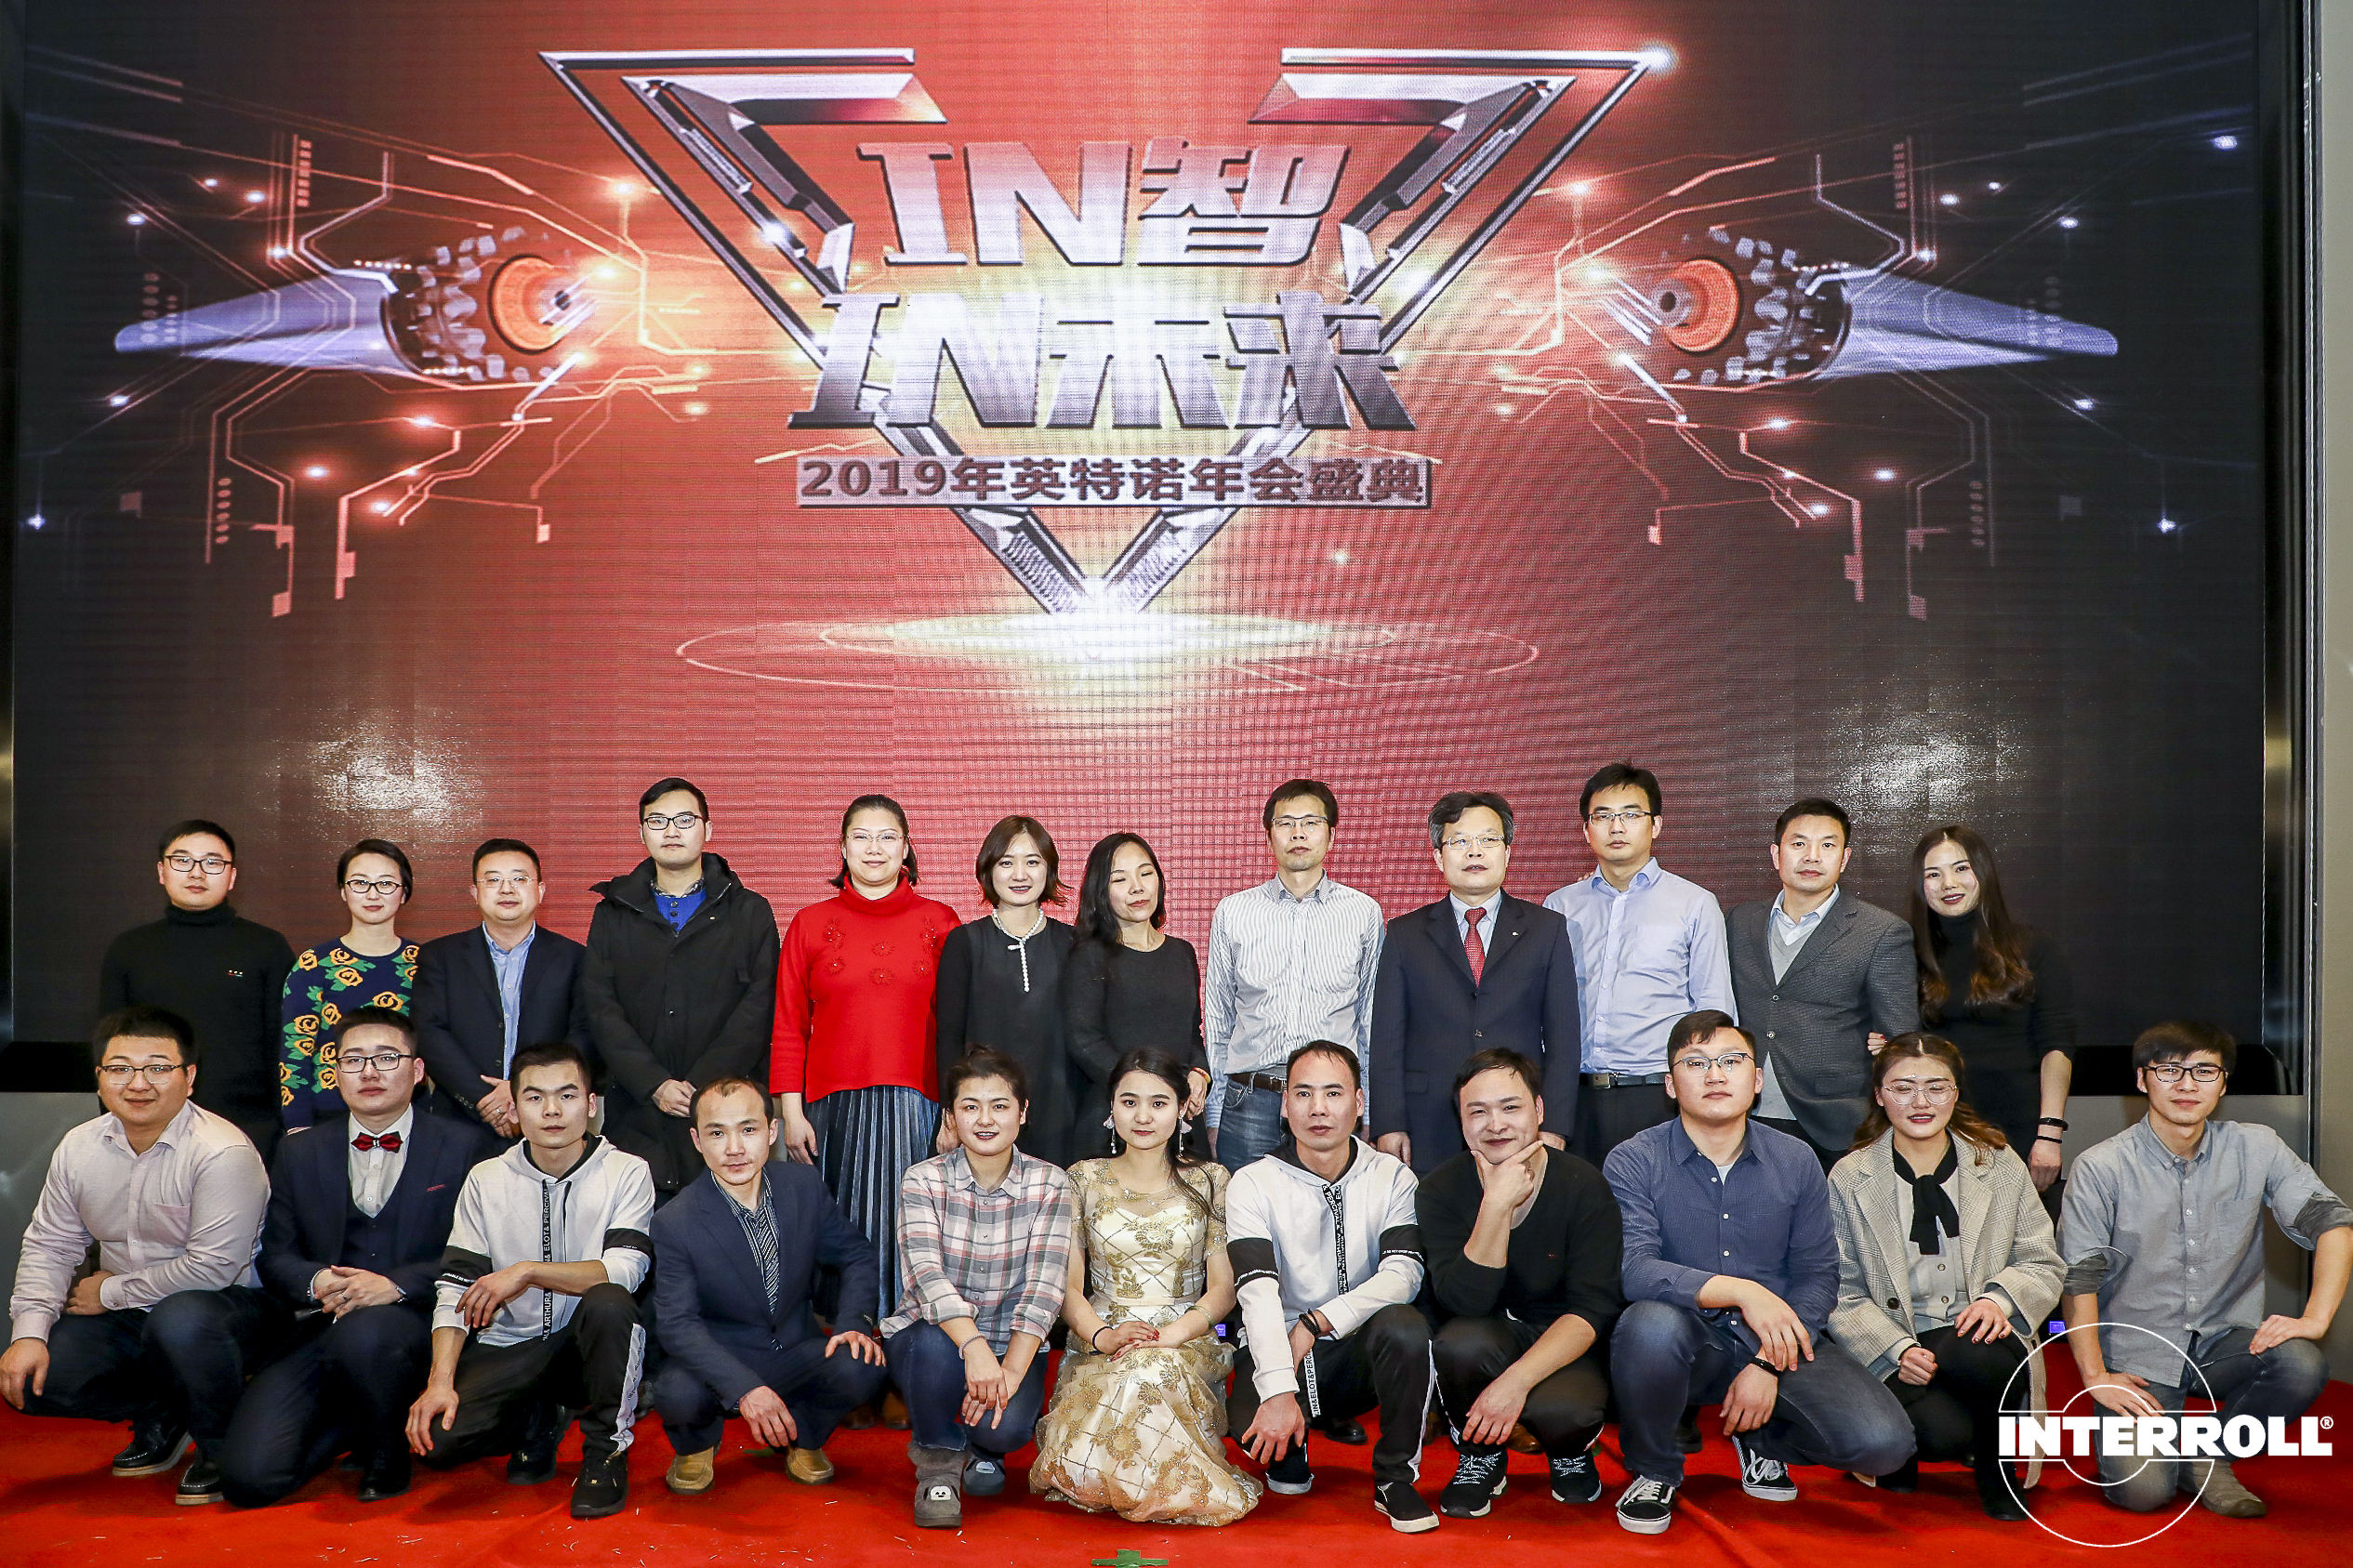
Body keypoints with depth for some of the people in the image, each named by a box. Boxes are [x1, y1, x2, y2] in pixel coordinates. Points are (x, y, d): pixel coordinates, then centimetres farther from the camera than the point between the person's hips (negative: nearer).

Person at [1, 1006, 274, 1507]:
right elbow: (48, 1246, 8)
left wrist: (110, 1292, -14)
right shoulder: (79, 1147, 2)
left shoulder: (223, 1153, -22)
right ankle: (161, 1415, 14)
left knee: (180, 1319, -39)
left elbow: (212, 1267, -25)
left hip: (233, 1303, -7)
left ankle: (222, 1444, -10)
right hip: (128, 1317, 7)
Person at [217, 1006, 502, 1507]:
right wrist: (316, 1282, -10)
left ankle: (387, 1454, -7)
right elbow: (276, 1258, 13)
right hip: (323, 1331, 3)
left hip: (419, 1324, -3)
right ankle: (358, 1422, 14)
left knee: (363, 1334, -39)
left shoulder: (466, 1146, 3)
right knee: (248, 1475, -17)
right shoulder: (300, 1152, 15)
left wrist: (397, 1285, -19)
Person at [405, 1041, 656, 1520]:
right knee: (437, 1440, -22)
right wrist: (440, 1381, -13)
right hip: (507, 1350, 3)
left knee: (609, 1303, -35)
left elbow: (624, 1270, -18)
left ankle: (606, 1449, -11)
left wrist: (526, 1271, -24)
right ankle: (539, 1422, 12)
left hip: (585, 1344, -2)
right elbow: (455, 1285, 0)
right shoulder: (486, 1180, 4)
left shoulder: (626, 1172, -4)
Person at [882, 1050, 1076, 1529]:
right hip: (932, 1334, 0)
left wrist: (1012, 1369, -27)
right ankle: (938, 1461, -4)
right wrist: (974, 1346, -38)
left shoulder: (1050, 1184, -4)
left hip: (1012, 1343, 0)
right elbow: (926, 1273, -21)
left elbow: (1044, 1284, -12)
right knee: (935, 1346, -35)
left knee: (1007, 1427, -29)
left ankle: (981, 1444, 13)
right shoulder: (923, 1180, -7)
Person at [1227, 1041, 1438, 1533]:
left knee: (1404, 1326, -32)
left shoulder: (1392, 1178, 0)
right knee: (1252, 1422, -33)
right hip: (1279, 1349, -1)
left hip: (1362, 1351, 1)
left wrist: (1316, 1322, -24)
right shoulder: (1252, 1185, -6)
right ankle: (1290, 1457, 7)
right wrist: (1279, 1393, -32)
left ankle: (1395, 1479, -10)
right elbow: (1258, 1294, -19)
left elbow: (1403, 1274, -14)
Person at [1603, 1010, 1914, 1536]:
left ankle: (1761, 1437, 16)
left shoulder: (1795, 1161, 5)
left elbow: (1818, 1274, 2)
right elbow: (1633, 1269, -20)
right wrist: (1740, 1291, -32)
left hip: (1776, 1342, 3)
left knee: (1883, 1444, -19)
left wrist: (1769, 1364, -11)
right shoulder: (1632, 1163, -7)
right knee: (1651, 1321, -38)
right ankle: (1654, 1470, -6)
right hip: (1687, 1344, -3)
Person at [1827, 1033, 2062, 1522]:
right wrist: (1896, 1351, -16)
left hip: (1979, 1340, 2)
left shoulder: (2001, 1167, 9)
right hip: (1896, 1354, -1)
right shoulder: (1849, 1179, 3)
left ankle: (1994, 1462, -3)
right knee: (1943, 1432, -32)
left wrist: (2000, 1299, -15)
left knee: (1975, 1356, -36)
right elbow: (1842, 1294, 1)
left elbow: (2044, 1265, 8)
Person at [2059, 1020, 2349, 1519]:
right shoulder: (2100, 1168, -9)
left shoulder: (2256, 1149, -1)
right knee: (2143, 1489, -22)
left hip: (2225, 1341, 3)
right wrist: (2095, 1376, -14)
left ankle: (2209, 1458, 0)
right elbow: (2078, 1277, -8)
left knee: (2303, 1366, -29)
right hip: (2138, 1353, -3)